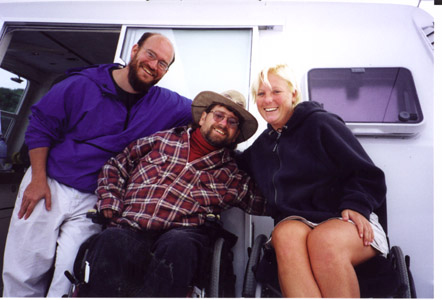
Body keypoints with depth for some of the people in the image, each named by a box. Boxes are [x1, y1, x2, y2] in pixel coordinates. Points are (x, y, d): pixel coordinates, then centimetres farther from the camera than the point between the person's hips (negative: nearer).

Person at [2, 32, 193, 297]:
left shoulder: (166, 104, 1)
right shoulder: (83, 85, -5)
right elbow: (40, 127, -1)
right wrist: (38, 179, -5)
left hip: (92, 201, 1)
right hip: (48, 186, 0)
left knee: (69, 279, -3)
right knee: (25, 270, 7)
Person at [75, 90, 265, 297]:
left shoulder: (232, 175, 18)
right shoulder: (162, 140, 19)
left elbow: (263, 201, 12)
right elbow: (115, 167, 21)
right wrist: (109, 202, 7)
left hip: (181, 234, 0)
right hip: (129, 228, 1)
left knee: (178, 245, -34)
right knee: (111, 241, -31)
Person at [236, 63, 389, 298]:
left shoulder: (320, 123, 2)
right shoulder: (260, 145, 19)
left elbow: (367, 175, 0)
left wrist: (355, 206, -16)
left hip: (343, 220, -2)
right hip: (294, 222, 3)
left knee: (325, 240, -36)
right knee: (286, 235, -33)